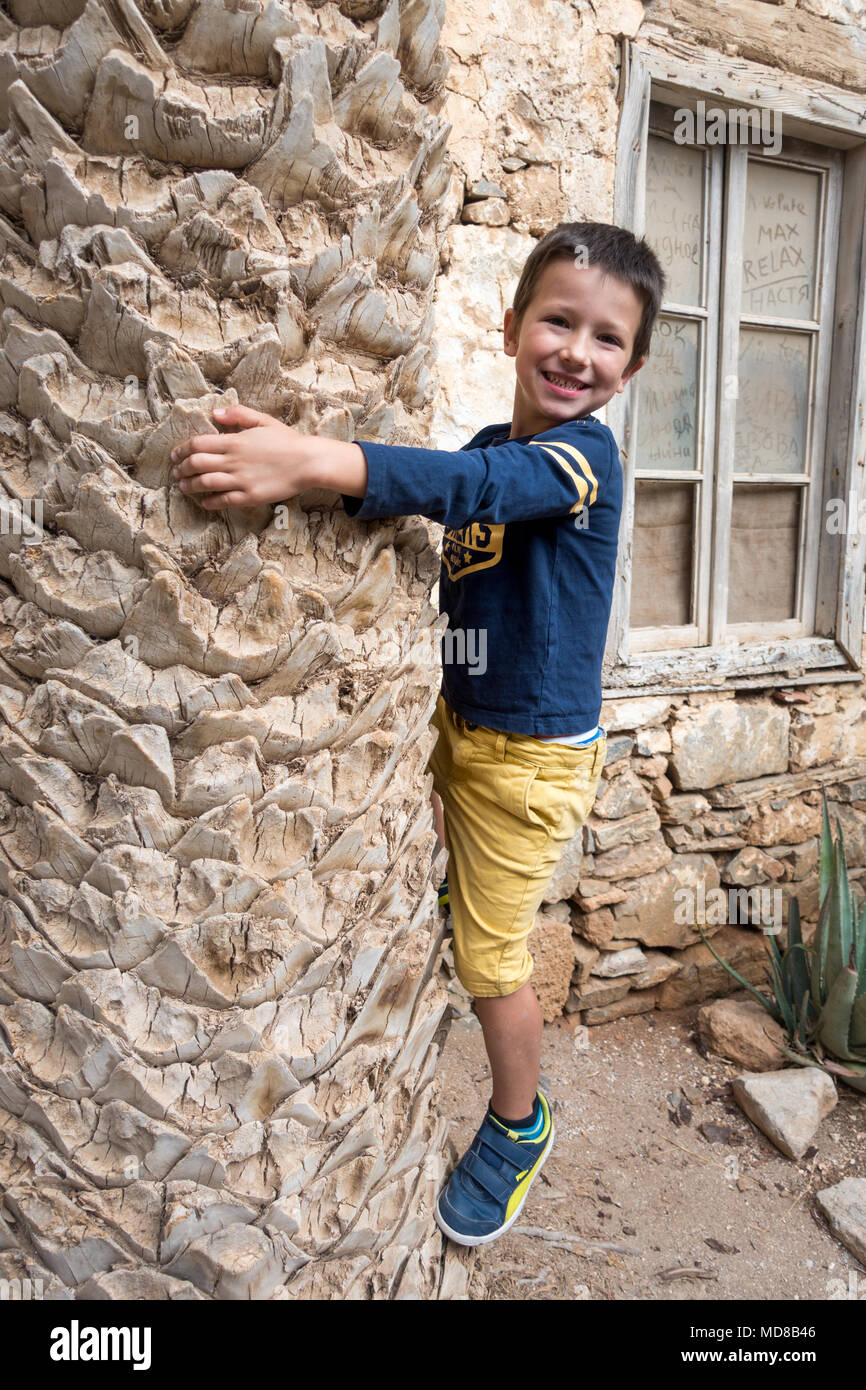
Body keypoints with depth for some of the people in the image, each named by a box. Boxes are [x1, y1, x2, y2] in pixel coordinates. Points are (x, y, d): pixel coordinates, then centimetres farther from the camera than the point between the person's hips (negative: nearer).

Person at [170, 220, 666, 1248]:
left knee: (490, 954, 7)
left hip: (531, 751, -6)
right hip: (458, 727, 7)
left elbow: (467, 485, -39)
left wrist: (311, 460, -51)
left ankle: (519, 1130, 33)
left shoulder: (584, 454, -20)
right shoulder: (493, 449, 4)